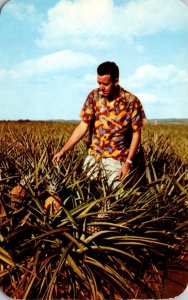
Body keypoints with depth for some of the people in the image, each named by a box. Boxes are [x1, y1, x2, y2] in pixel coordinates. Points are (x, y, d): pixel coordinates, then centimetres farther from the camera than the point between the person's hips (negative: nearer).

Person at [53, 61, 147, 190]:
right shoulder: (94, 96, -5)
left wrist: (128, 162, -13)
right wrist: (63, 150, -12)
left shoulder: (131, 101, -12)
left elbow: (136, 133, -7)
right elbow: (83, 126, -5)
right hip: (94, 156, 3)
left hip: (117, 159, -3)